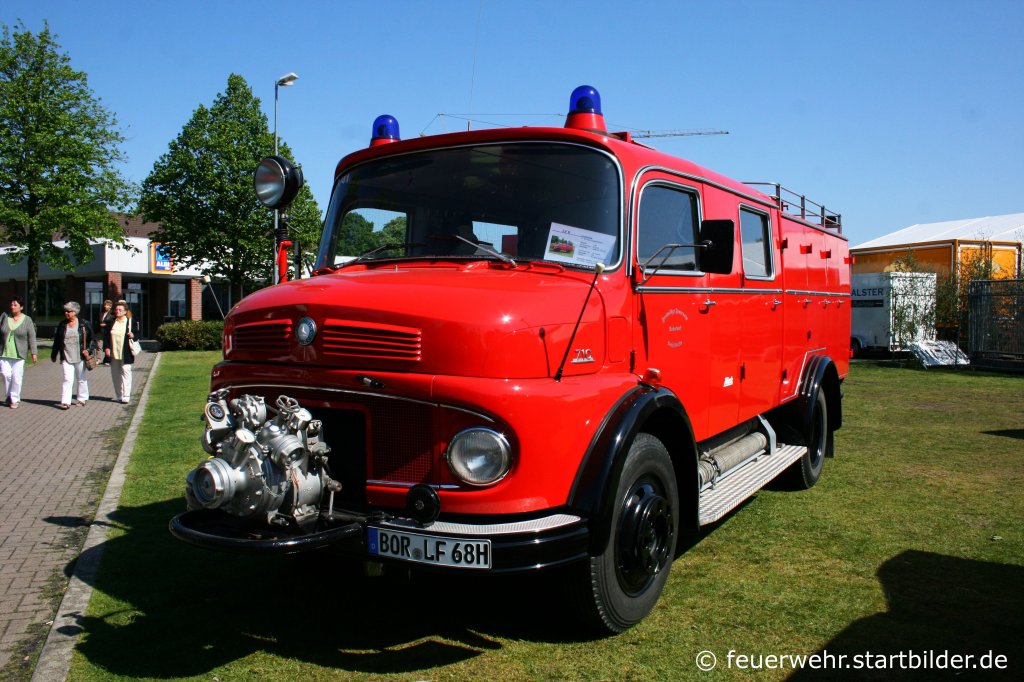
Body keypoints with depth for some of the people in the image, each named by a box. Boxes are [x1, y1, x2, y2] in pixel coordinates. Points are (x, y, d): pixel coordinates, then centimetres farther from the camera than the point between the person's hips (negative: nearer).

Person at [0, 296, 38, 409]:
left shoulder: (27, 320, 0)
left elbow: (31, 337, -1)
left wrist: (33, 353, -5)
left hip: (19, 354, -2)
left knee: (16, 377, -2)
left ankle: (14, 399, 10)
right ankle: (9, 395, 16)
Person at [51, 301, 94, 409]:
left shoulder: (84, 324, -1)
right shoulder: (62, 325, 6)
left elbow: (92, 339, 3)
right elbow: (56, 341, 13)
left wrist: (88, 349, -10)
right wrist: (53, 355, 16)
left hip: (80, 357, -1)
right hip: (66, 357, 1)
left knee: (82, 379, 11)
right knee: (68, 379, -9)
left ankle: (82, 398, 25)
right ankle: (65, 402, -11)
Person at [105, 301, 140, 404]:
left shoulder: (131, 322, 2)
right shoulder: (111, 323, 10)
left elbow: (137, 334, 5)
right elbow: (106, 336, 9)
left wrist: (133, 336, -17)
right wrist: (106, 348, -2)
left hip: (125, 354, -4)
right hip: (113, 353, 4)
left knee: (126, 372, -7)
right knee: (115, 375, 8)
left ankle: (126, 396, -7)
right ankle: (118, 396, 18)